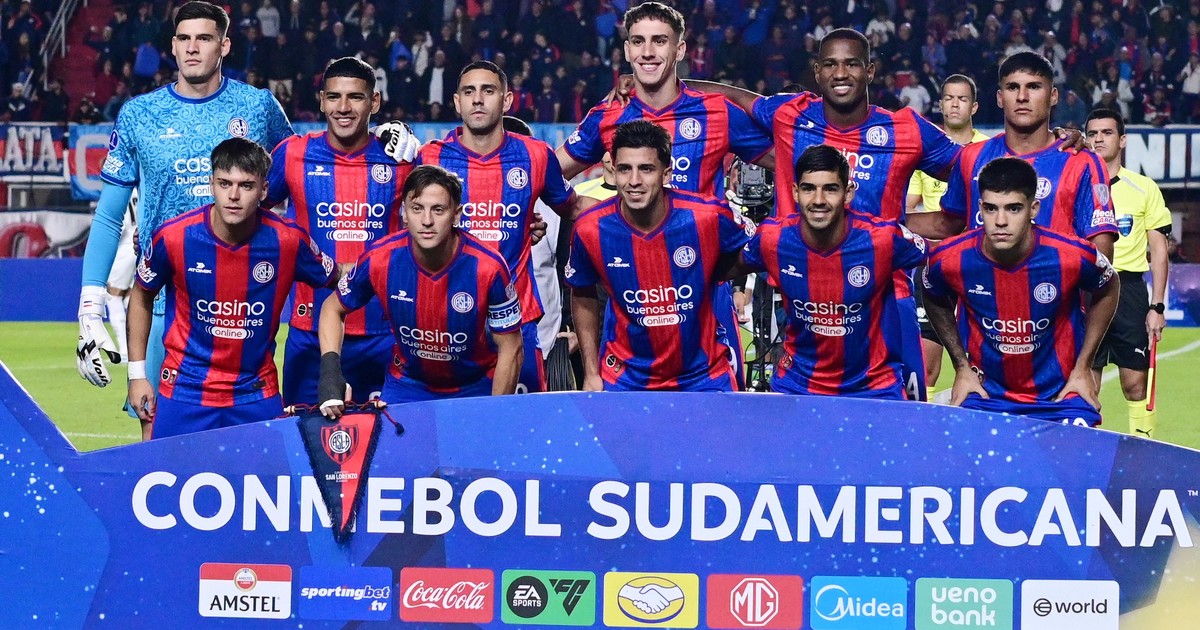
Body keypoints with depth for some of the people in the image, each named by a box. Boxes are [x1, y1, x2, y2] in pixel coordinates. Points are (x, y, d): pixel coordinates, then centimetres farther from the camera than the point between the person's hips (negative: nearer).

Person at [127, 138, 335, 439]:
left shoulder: (288, 241, -12)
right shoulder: (173, 236, -13)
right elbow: (141, 297, 6)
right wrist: (137, 374, 5)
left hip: (257, 395, 1)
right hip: (184, 392, -1)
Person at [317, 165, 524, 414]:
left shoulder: (488, 267, -25)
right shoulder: (378, 260, -21)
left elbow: (511, 350, -14)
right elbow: (333, 307, -1)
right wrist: (329, 372, -16)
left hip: (477, 388, -1)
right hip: (407, 385, 1)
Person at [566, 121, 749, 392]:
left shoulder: (708, 217, -18)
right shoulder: (590, 229, -15)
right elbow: (583, 297, 3)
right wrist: (591, 374, 3)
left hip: (704, 373, 0)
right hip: (625, 376, 0)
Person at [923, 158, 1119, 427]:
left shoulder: (1074, 257, -20)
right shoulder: (948, 260, -17)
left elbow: (1108, 290, 4)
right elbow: (936, 302, 9)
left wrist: (1083, 367, 3)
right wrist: (962, 367, 5)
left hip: (1061, 395, -1)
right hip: (984, 393, 1)